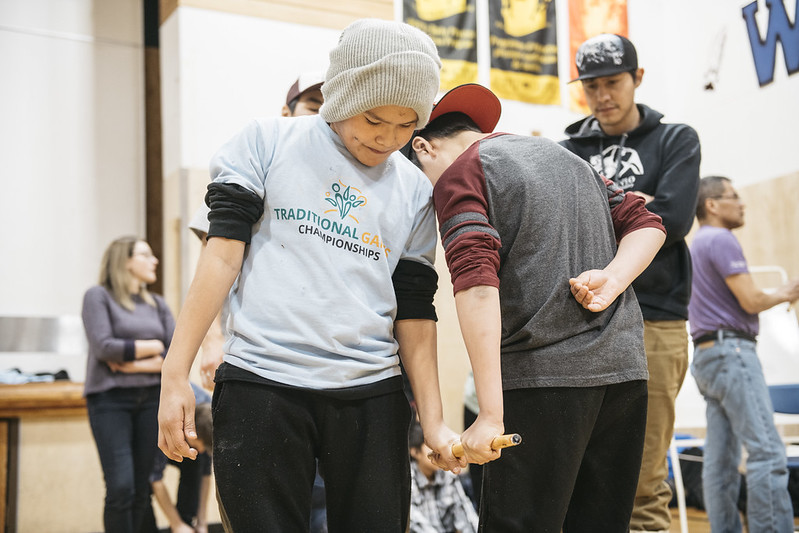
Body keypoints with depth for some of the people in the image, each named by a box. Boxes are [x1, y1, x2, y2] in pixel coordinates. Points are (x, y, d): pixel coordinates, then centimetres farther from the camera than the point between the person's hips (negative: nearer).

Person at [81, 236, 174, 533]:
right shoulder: (99, 296, 2)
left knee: (142, 489, 2)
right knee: (121, 488, -13)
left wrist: (135, 363, -8)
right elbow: (104, 347, -11)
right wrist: (153, 347, -2)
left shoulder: (157, 304, 14)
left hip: (151, 399, 4)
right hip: (110, 399, -4)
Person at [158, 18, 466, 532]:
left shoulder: (415, 191, 11)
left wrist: (433, 421, 4)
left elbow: (415, 312, 11)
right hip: (262, 385, -2)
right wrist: (176, 374, -6)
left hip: (372, 398, 3)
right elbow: (224, 251, 0)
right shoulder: (268, 142, 4)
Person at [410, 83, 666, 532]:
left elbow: (477, 285, -16)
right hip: (625, 366, 7)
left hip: (542, 372, -7)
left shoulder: (459, 173, -1)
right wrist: (612, 280, -1)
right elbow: (646, 223, 18)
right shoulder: (564, 154, 22)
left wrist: (490, 414, -21)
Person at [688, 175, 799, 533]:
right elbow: (751, 301, -14)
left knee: (721, 457, 6)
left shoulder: (695, 246, 21)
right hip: (731, 350, -10)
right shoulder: (722, 240, -9)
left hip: (706, 354, 10)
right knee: (767, 451, -12)